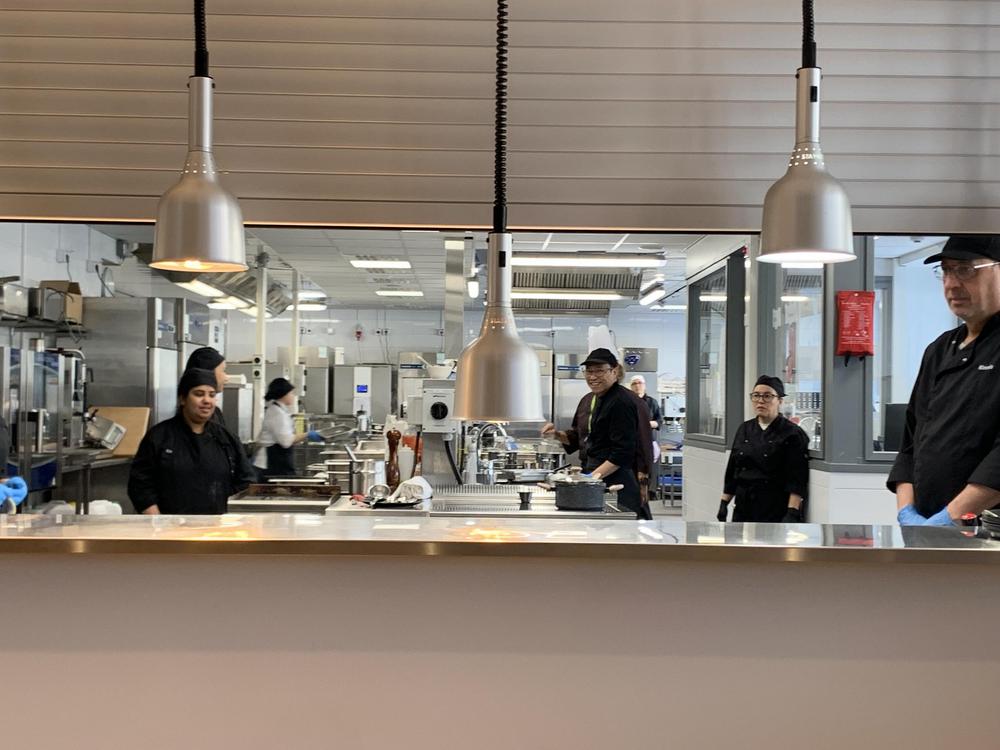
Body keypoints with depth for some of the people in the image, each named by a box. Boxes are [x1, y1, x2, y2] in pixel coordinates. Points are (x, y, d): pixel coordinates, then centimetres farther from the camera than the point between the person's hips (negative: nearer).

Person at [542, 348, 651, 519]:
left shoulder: (623, 402, -13)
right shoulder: (587, 400, 15)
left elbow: (623, 453, -18)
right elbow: (577, 438, 26)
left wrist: (595, 476, -20)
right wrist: (558, 434, 7)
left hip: (616, 478, -8)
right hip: (589, 473, 8)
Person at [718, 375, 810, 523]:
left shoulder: (792, 434, -6)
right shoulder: (744, 429, 12)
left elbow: (798, 481, -12)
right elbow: (732, 472, 16)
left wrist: (792, 513, -20)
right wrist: (724, 503, 11)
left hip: (776, 511, -6)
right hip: (744, 508, 6)